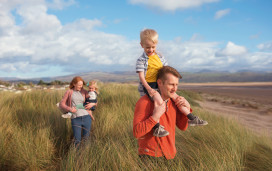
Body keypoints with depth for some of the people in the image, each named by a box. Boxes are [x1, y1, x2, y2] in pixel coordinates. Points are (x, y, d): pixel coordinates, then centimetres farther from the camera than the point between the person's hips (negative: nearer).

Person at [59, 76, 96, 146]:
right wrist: (69, 109, -12)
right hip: (75, 119, -1)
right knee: (77, 141, -3)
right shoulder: (69, 92, 7)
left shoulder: (84, 92, 10)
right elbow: (61, 104, 5)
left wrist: (92, 104, -4)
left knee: (86, 138, 8)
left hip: (86, 117, 2)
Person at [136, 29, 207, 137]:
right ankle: (157, 128, -31)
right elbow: (141, 76, -13)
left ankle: (191, 119, 16)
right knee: (159, 101, -32)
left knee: (176, 97, 4)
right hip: (148, 86, -6)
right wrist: (149, 89, -26)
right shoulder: (141, 60, -6)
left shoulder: (160, 57, 13)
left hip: (160, 85, 7)